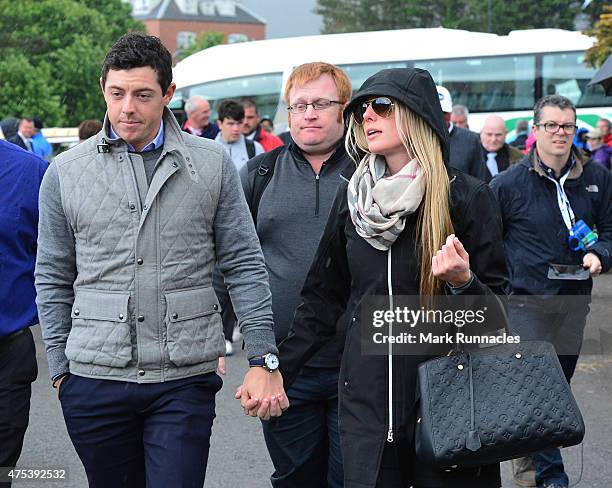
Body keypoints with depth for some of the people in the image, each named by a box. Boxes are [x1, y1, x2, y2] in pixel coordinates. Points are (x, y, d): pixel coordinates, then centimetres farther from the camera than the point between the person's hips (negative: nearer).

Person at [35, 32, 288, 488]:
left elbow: (245, 266, 3)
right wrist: (60, 367, 7)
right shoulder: (66, 172, 5)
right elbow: (53, 279, 10)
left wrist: (263, 360, -1)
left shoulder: (212, 165, 2)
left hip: (185, 381, -1)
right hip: (95, 382, 2)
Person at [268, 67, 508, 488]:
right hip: (366, 400, 3)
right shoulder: (353, 196, 6)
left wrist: (463, 282, -23)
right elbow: (324, 297, 14)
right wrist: (276, 369, 9)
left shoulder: (467, 197, -5)